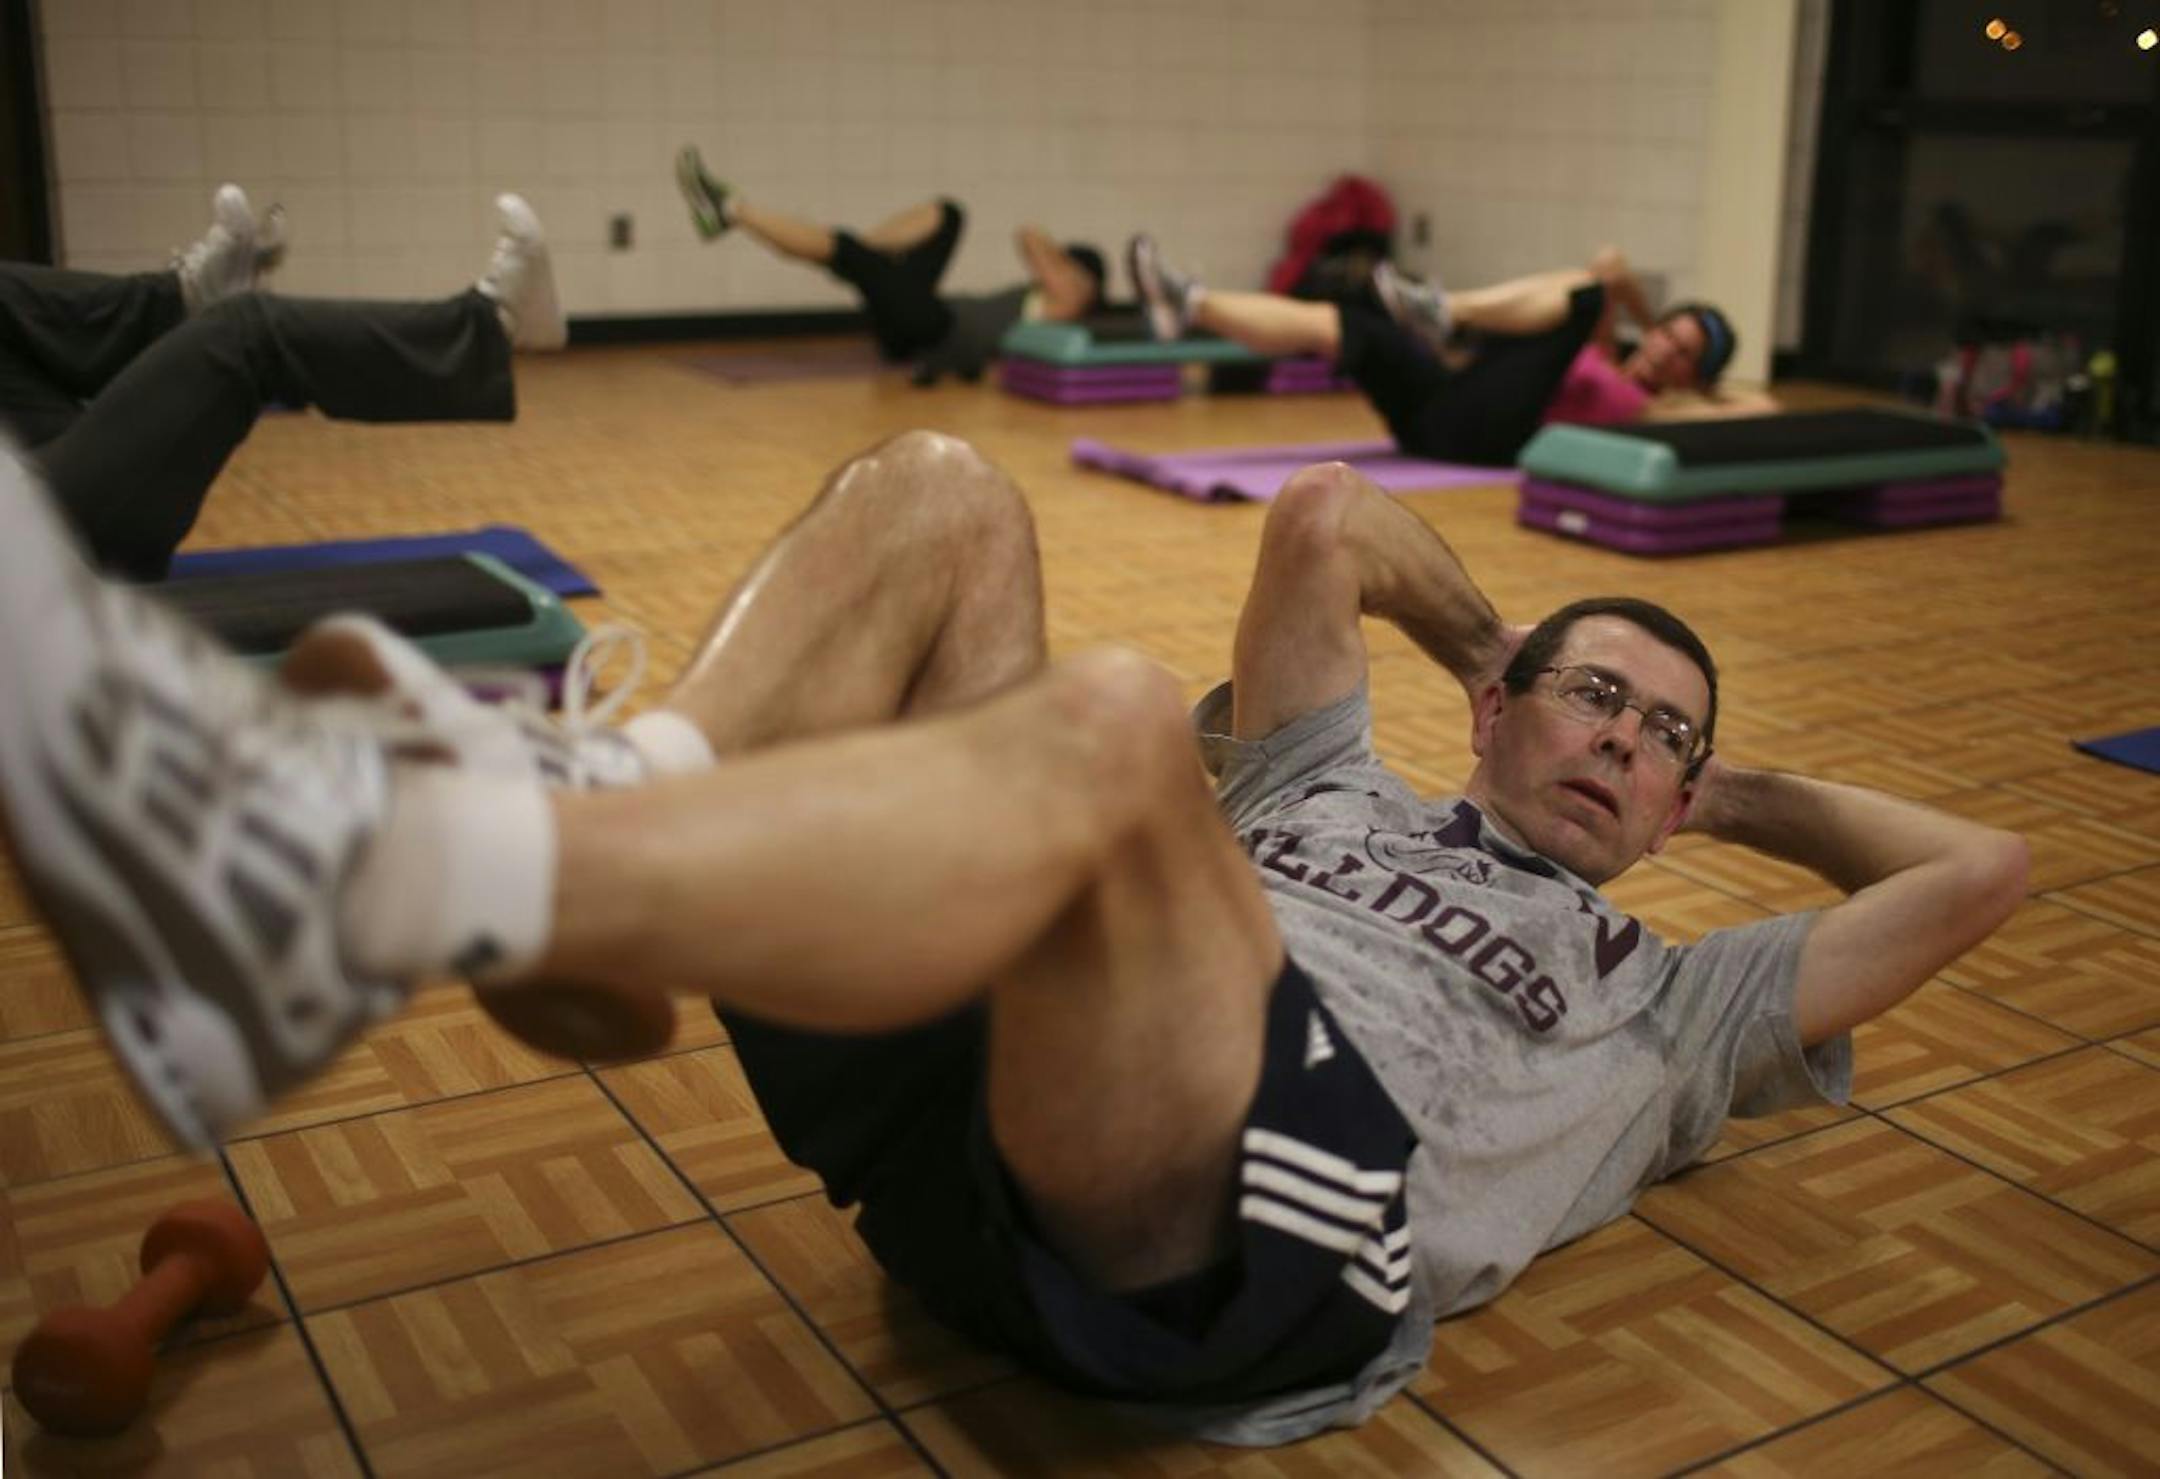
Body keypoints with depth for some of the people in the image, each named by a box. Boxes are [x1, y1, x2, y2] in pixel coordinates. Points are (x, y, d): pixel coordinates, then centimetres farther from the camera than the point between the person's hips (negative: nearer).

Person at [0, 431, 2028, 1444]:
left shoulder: (1663, 1003, 30)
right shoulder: (1339, 791, 37)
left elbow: (1977, 869, 26)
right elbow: (1328, 518, 31)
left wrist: (1745, 791, 39)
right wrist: (1500, 653, 43)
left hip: (1235, 1218, -4)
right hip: (946, 1102, 4)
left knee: (1109, 724, -34)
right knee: (938, 493, -3)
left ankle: (356, 878, -52)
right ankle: (596, 798, -33)